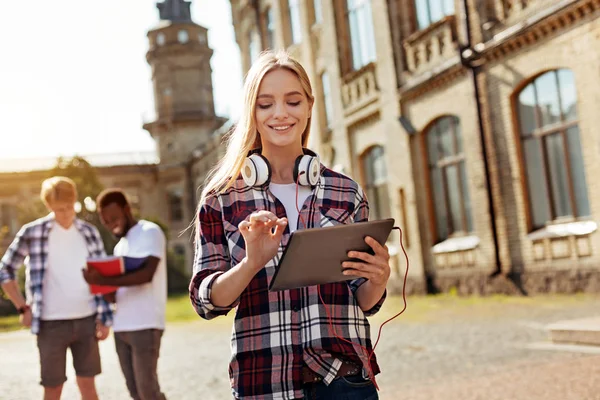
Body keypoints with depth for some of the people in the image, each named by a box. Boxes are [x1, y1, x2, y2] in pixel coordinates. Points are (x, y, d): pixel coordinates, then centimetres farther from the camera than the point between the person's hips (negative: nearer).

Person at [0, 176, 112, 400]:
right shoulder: (32, 233, -5)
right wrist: (23, 308, -3)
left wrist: (104, 319, 3)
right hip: (51, 323, -2)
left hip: (86, 320, 2)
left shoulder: (89, 232, 4)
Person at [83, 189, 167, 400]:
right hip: (121, 326, 8)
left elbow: (146, 274, -19)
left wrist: (103, 280, -22)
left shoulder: (150, 232, -4)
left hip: (145, 325, -8)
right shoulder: (120, 246, 21)